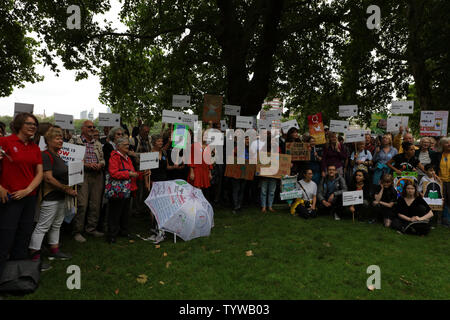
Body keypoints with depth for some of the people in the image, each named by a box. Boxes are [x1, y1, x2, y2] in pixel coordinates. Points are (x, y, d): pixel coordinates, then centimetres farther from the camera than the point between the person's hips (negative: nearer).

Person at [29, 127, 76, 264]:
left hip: (61, 197, 10)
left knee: (56, 225, 17)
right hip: (50, 197, -10)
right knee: (42, 226, -2)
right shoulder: (46, 155, -15)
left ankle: (54, 251, 29)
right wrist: (66, 189, -18)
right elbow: (48, 178, -23)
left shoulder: (58, 156, 14)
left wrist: (70, 189, 9)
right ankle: (34, 256, 7)